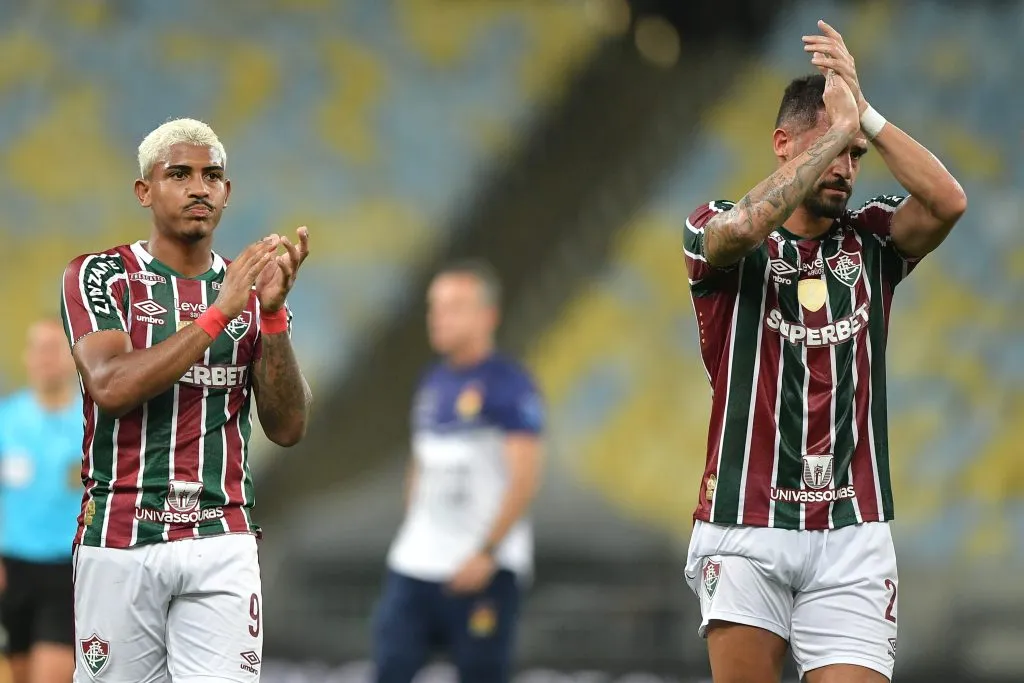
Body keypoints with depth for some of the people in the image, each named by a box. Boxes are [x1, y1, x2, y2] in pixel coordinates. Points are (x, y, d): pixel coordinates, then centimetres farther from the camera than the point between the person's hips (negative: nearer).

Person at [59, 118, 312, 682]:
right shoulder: (100, 276, 0)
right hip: (120, 543, -2)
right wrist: (219, 313, -19)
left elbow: (287, 429, 4)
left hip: (221, 546, 2)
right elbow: (111, 388, -17)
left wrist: (272, 313, -8)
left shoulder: (248, 288, 12)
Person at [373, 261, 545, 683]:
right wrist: (412, 536, 18)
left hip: (483, 570, -7)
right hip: (415, 567, 7)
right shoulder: (433, 384, 14)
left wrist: (487, 553, -20)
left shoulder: (508, 386, -10)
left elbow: (524, 479, -16)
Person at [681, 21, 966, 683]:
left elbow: (948, 203, -10)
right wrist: (840, 123, -17)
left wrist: (865, 113, -13)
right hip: (746, 524, -2)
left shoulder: (870, 239, 10)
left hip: (852, 530, 2)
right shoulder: (717, 232, 2)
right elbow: (746, 226, -23)